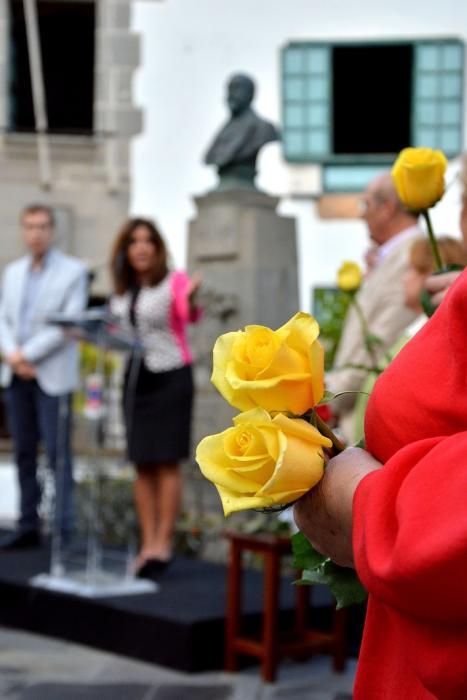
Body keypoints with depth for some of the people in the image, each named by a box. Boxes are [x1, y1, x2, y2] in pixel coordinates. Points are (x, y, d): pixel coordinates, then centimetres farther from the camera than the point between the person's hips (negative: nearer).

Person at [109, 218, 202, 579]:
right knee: (142, 464, 6)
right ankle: (148, 545, 12)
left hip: (171, 377, -6)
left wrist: (191, 299, -49)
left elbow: (189, 315, -28)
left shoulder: (174, 280, -9)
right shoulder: (122, 292, 9)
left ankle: (163, 544, 1)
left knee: (167, 462, -4)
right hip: (135, 377, 6)